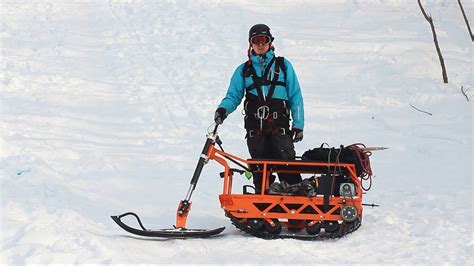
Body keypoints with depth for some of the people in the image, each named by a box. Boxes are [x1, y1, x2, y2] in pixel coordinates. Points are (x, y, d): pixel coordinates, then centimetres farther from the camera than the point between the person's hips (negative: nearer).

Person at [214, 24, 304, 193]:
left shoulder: (283, 65, 13)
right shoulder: (243, 70, 17)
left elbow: (295, 96, 10)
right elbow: (233, 95, 10)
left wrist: (298, 124, 2)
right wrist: (223, 109, -13)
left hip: (280, 127, -2)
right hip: (255, 129, 2)